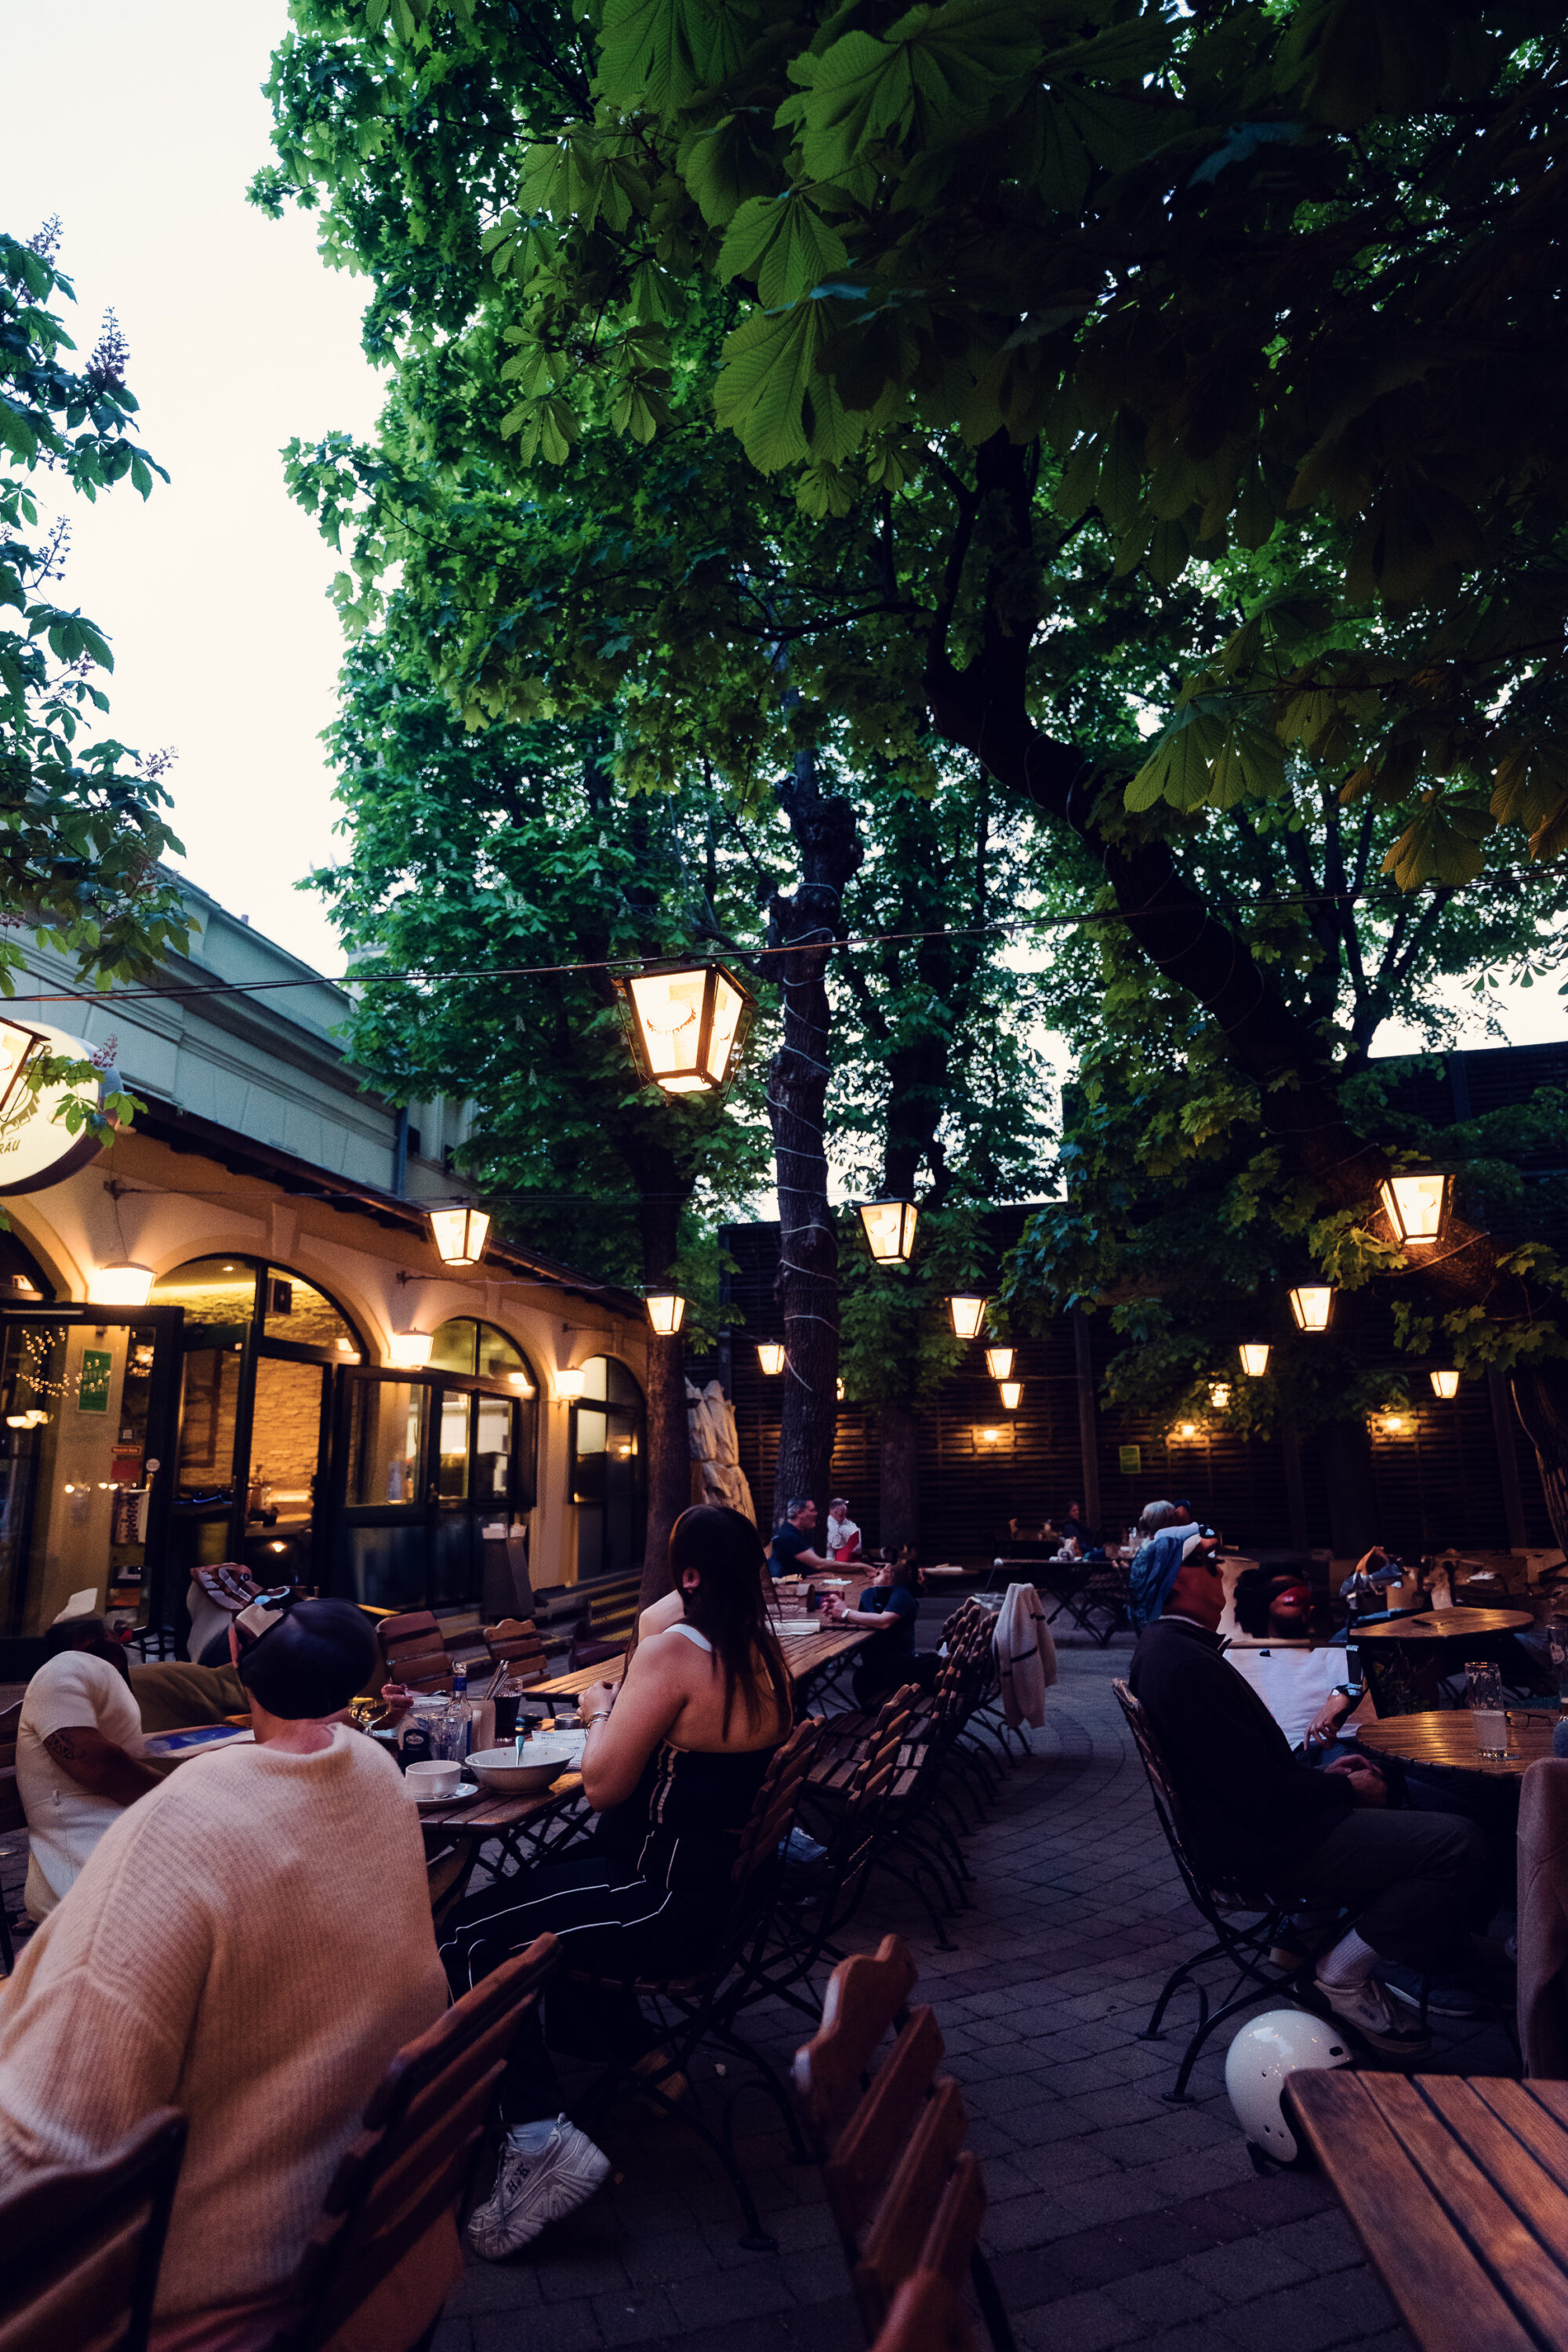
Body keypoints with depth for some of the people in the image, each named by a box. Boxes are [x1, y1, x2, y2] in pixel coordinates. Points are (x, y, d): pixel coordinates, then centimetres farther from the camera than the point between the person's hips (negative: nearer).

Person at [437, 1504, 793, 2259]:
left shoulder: (672, 1650, -23)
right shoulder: (760, 1653, 3)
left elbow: (602, 1786, -18)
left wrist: (601, 1711, -2)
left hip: (680, 1904, -9)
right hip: (736, 1879, 9)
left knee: (471, 1937, -7)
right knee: (545, 1895, 26)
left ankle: (539, 2135, -12)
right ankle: (644, 2058, 30)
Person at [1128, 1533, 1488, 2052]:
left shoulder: (1164, 1646, 7)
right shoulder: (1187, 1665, -27)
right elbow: (1263, 1798, -25)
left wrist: (1321, 1775, 9)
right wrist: (1346, 1789, -9)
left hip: (1243, 1828, 11)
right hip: (1264, 1849, -11)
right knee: (1460, 1845, -14)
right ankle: (1344, 1975, -1)